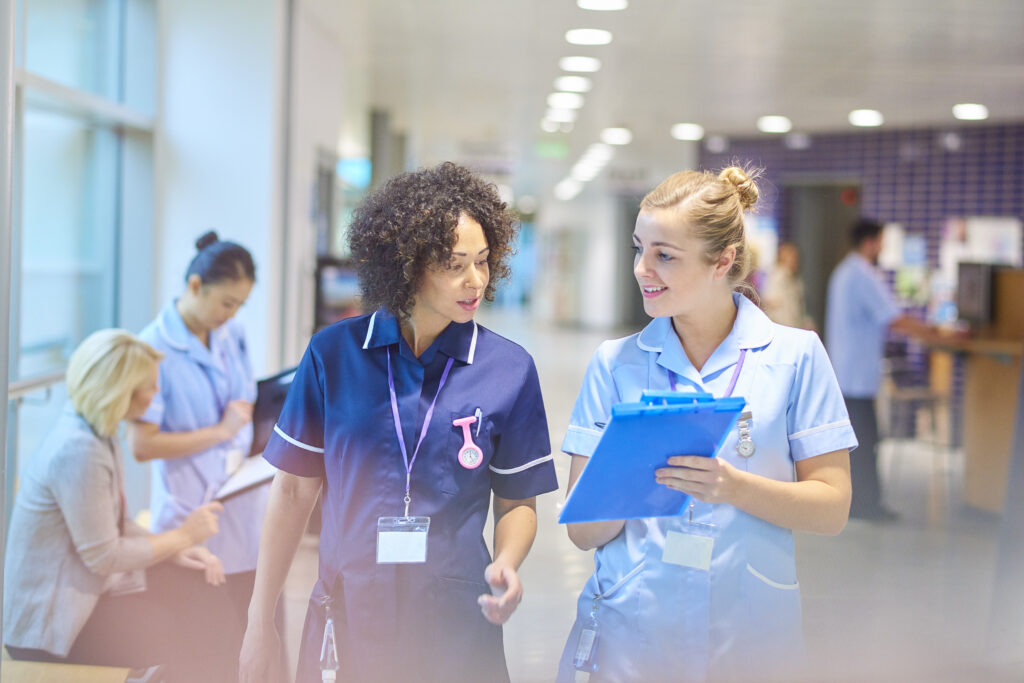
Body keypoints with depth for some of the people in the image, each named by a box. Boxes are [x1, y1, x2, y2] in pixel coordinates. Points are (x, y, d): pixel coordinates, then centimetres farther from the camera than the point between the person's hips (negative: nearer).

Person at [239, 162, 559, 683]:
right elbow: (294, 489, 2)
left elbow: (517, 501, 5)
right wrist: (260, 621, 3)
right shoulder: (333, 353, -2)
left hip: (456, 626, 0)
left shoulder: (509, 370, -2)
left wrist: (506, 565, -16)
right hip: (346, 621, 0)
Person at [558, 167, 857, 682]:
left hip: (747, 638, -1)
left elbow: (832, 508, -4)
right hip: (628, 635, 1)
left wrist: (734, 487, -20)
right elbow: (583, 531, -1)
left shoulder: (795, 356, -1)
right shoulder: (614, 363, 3)